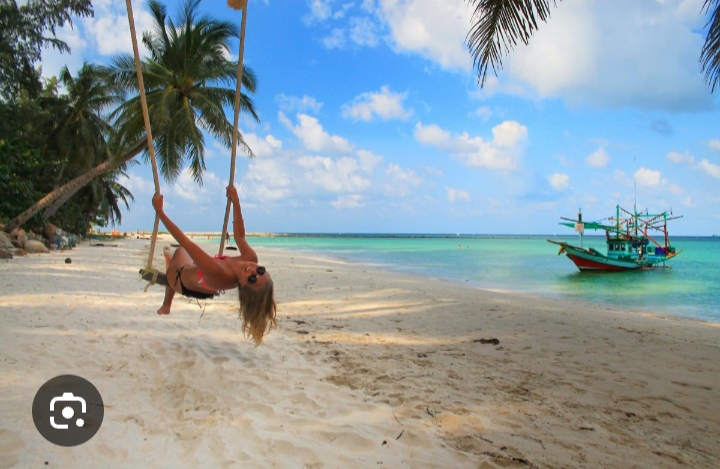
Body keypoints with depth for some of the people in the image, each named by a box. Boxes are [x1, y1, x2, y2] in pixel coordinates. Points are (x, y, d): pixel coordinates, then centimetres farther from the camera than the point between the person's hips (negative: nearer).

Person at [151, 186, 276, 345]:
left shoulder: (217, 274, -52)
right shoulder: (250, 257, -38)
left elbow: (184, 241, -47)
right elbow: (239, 235, -20)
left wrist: (159, 211, -42)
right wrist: (236, 202, -23)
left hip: (184, 282, -5)